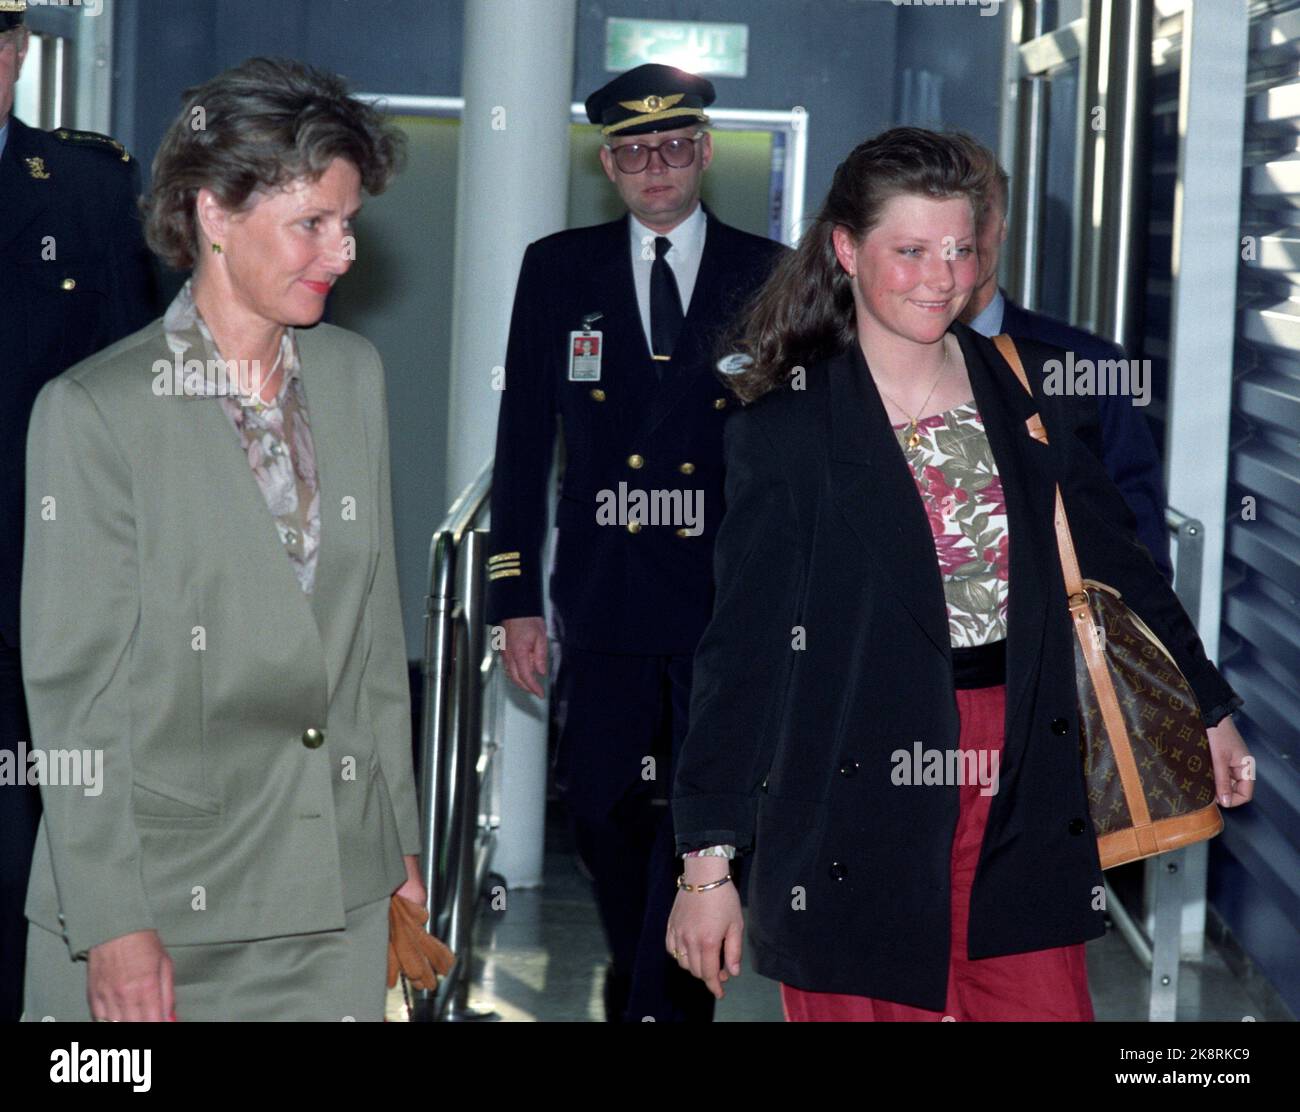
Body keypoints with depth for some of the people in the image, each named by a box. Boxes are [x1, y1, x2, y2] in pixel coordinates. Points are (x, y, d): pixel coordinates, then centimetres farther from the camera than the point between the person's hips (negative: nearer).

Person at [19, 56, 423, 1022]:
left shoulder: (354, 374, 8)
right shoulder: (94, 409, -10)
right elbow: (72, 684, -11)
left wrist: (399, 839, 13)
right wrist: (113, 926, -14)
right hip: (160, 897, -5)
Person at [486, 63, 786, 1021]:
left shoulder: (770, 279, 4)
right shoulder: (558, 272, 8)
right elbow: (523, 441, 8)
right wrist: (516, 597, 2)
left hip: (730, 609, -2)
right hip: (607, 608, 2)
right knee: (605, 816, 10)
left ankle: (665, 1004, 2)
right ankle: (640, 986, 31)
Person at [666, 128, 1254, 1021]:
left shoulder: (1029, 390, 5)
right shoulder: (788, 428, -6)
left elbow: (1116, 560, 16)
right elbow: (742, 648, -7)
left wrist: (1213, 710, 19)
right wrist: (709, 861, -10)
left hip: (1023, 806, 3)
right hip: (862, 814, -3)